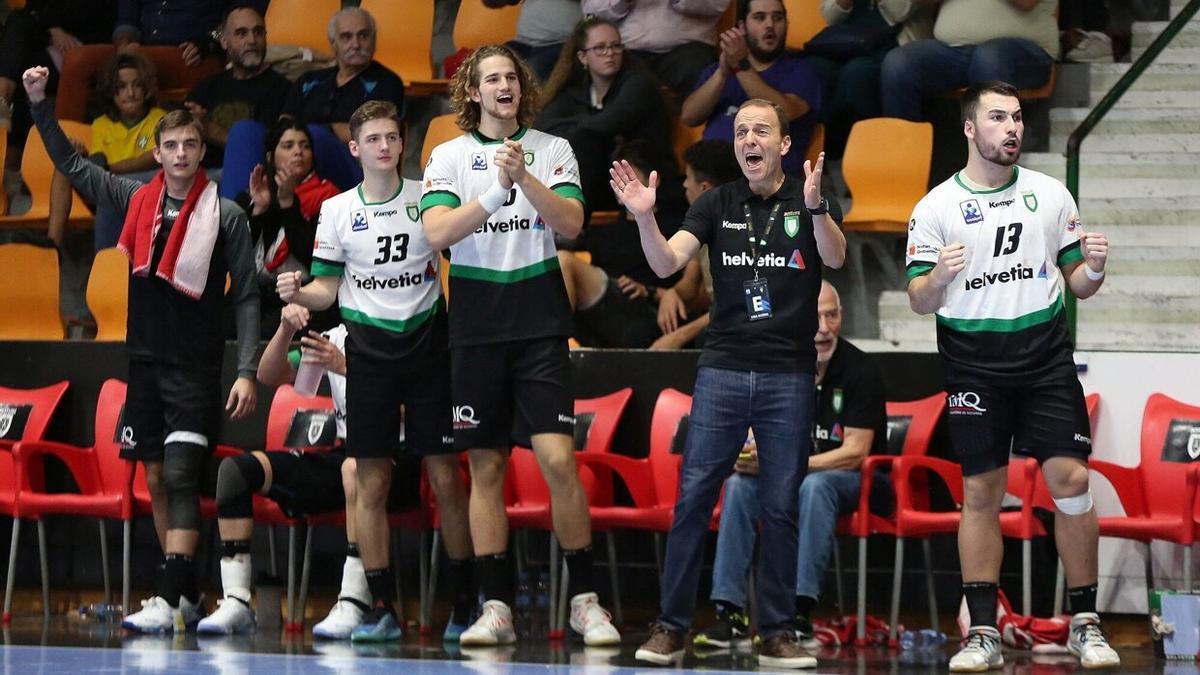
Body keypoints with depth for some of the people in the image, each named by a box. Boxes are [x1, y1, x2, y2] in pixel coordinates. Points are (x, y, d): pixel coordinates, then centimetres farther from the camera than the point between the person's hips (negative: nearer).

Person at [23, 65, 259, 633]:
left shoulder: (226, 216, -5)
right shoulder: (137, 200, 7)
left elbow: (247, 298, -4)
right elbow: (71, 164, 16)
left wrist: (247, 372, -11)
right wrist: (39, 103, 8)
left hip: (196, 367, -5)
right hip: (144, 361, 5)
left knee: (180, 476, -15)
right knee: (156, 480, 7)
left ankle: (167, 600, -23)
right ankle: (187, 596, 15)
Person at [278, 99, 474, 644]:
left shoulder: (429, 198, 2)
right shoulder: (337, 211, 4)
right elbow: (328, 289, 7)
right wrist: (297, 293, -13)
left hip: (427, 346, -1)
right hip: (368, 349, 1)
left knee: (446, 480, -2)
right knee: (372, 484, -1)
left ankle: (464, 603, 7)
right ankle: (382, 608, 4)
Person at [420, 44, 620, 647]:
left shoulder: (552, 150, 6)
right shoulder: (449, 156, 6)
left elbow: (571, 223, -7)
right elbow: (436, 232, -9)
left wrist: (524, 177, -21)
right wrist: (497, 190, -20)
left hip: (540, 323, -1)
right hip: (476, 330, 1)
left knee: (557, 459, -11)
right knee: (485, 468, 3)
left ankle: (585, 601, -2)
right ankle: (496, 608, 7)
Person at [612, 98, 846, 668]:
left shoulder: (806, 201, 1)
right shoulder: (717, 205, 6)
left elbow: (835, 257, -17)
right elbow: (666, 262, -3)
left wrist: (814, 206, -36)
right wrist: (644, 216, -23)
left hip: (789, 375, -1)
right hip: (722, 370, 1)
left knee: (780, 509, 3)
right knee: (692, 498, -4)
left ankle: (776, 634, 9)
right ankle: (671, 626, 1)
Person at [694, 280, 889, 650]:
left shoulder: (861, 371, -12)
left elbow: (855, 453, -16)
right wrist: (748, 455, -21)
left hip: (857, 481, -5)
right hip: (793, 477, 5)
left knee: (814, 485, -37)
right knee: (739, 484, -23)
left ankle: (799, 615, -45)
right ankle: (730, 612, -29)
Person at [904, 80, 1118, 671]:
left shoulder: (1051, 195, 8)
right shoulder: (936, 207, 1)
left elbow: (1077, 284, 13)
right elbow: (919, 302, 1)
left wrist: (1092, 269, -10)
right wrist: (938, 278, -21)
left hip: (1047, 361, 1)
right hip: (974, 367, -1)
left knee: (1070, 480, -6)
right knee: (980, 494, 0)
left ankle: (1085, 624, 3)